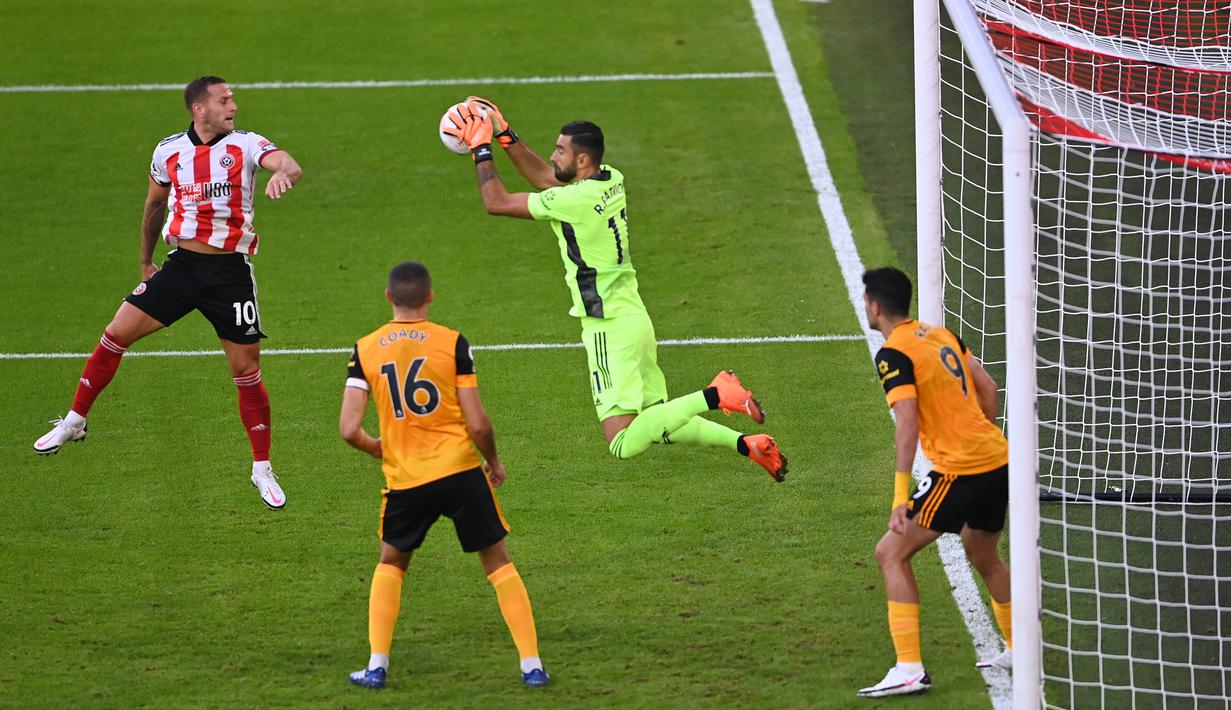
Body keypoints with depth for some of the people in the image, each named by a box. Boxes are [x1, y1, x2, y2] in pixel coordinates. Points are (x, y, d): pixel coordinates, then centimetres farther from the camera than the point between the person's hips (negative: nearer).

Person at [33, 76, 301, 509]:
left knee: (246, 369, -1)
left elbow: (289, 165, -23)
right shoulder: (168, 151, 4)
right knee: (117, 332, -5)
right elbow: (155, 204, 20)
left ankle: (262, 469, 12)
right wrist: (145, 260, 27)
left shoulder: (246, 144, -4)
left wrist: (283, 175, -47)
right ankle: (74, 422, 12)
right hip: (182, 261, 2)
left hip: (230, 270, -2)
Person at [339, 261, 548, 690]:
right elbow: (477, 423, -8)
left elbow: (349, 429, -5)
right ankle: (531, 666, 7)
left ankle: (376, 666, 13)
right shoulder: (452, 343, -5)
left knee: (391, 563, 23)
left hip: (405, 478, 1)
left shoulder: (365, 350, 0)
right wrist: (494, 461, 11)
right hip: (460, 470, -1)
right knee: (498, 561, 12)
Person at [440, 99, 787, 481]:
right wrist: (505, 136, 17)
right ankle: (745, 443, 11)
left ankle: (713, 396, -19)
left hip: (611, 330, -10)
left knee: (624, 443, -14)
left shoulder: (577, 200, -20)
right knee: (657, 426, 21)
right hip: (635, 318, 10)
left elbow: (497, 202, -11)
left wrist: (482, 151, -1)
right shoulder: (611, 181, 6)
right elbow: (543, 177, 23)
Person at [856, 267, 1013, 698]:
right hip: (998, 458, 8)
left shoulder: (893, 355, -12)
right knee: (982, 555, 30)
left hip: (959, 469, -8)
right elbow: (987, 387, 18)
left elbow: (907, 424, -21)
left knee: (891, 553, -3)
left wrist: (901, 497, -23)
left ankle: (910, 669, -9)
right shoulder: (941, 335, 12)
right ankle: (1017, 651, 45)